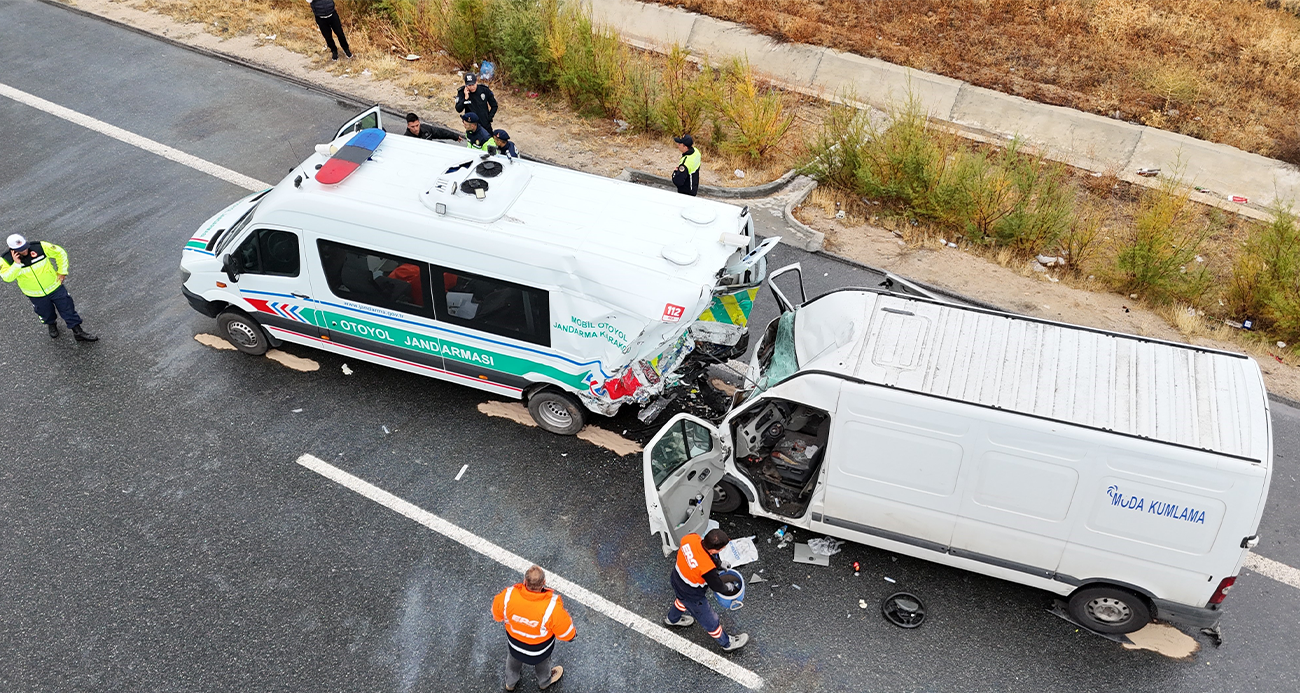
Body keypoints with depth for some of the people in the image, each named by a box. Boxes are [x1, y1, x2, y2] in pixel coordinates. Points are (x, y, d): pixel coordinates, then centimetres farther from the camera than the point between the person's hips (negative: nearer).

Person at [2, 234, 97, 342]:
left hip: (54, 287, -1)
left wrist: (62, 272, -6)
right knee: (46, 313, 21)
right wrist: (16, 264, -40)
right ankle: (51, 324, 54)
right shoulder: (6, 260, -18)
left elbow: (60, 253, -9)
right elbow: (7, 278, -28)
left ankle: (78, 332, 21)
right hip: (36, 295, 1)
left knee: (68, 309, 6)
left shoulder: (40, 247, -22)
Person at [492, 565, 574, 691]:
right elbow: (566, 634, -26)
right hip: (540, 650, -1)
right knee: (542, 664, 34)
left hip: (514, 643, 2)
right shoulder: (552, 607, -43)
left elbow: (496, 614, -14)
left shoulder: (508, 595, -37)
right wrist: (573, 634, -2)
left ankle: (510, 683, 67)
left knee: (513, 661, 36)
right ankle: (545, 682, 66)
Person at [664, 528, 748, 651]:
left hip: (676, 579, 6)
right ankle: (727, 643, 46)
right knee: (709, 621, 21)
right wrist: (730, 587, 2)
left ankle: (672, 619, 70)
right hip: (692, 596, -6)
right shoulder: (707, 568, -42)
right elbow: (718, 587, -22)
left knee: (682, 600, 41)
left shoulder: (691, 538, -29)